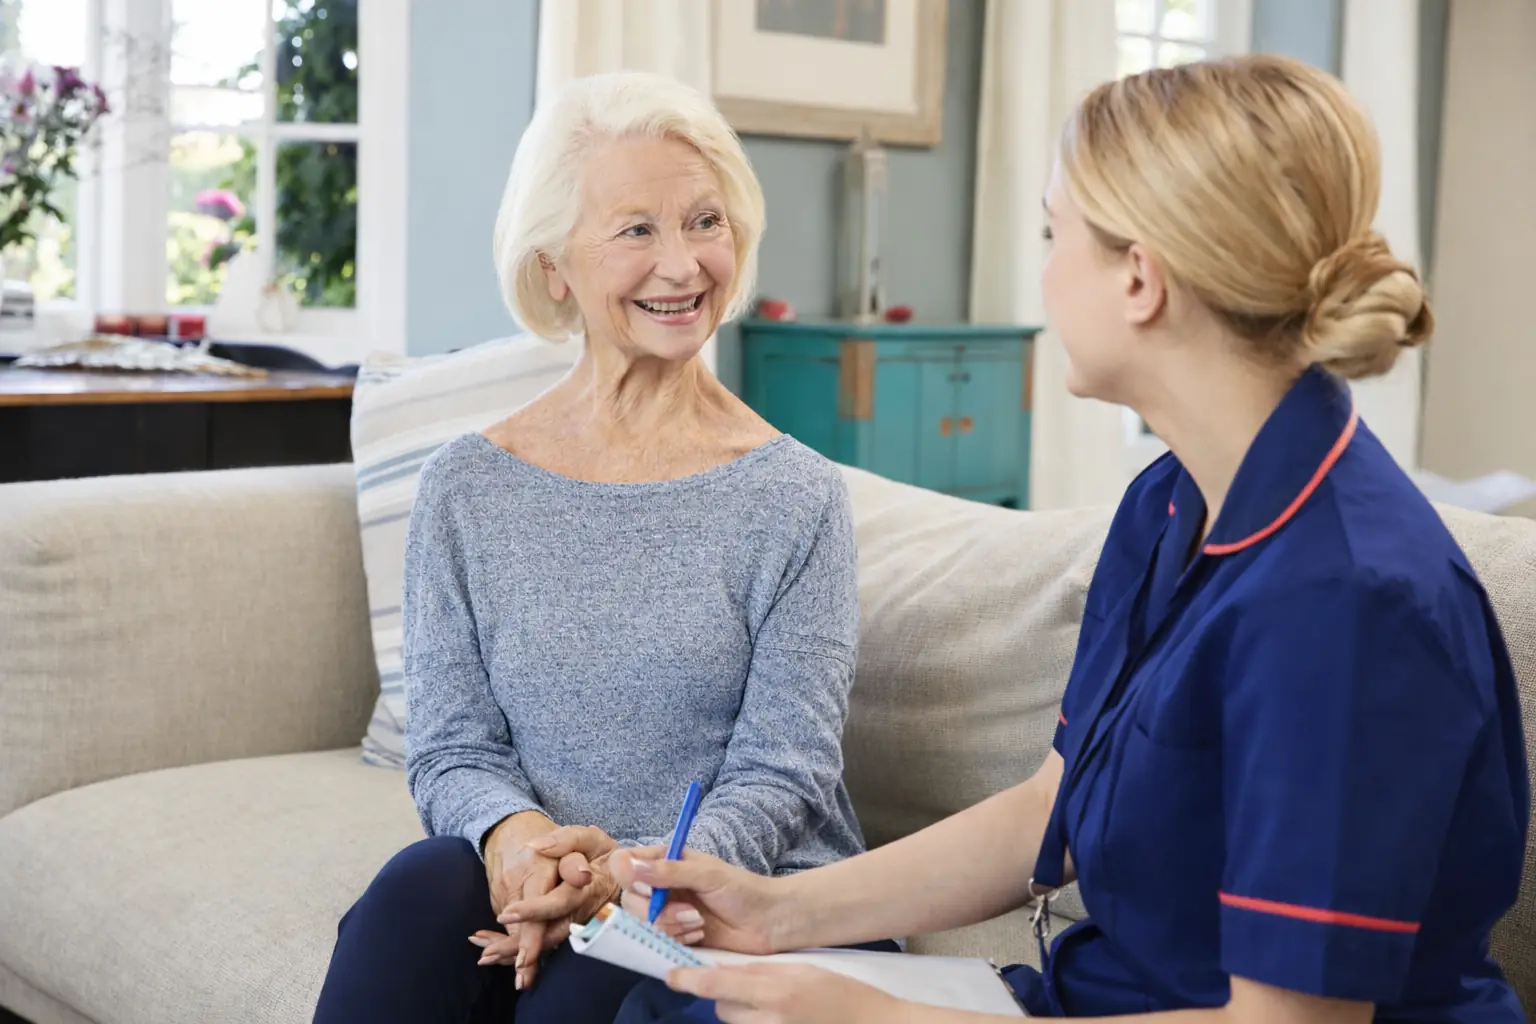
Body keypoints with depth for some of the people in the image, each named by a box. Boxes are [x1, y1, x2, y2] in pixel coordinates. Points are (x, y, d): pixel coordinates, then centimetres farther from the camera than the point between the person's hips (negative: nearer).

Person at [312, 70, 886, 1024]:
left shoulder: (796, 498, -1)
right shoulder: (468, 488, 6)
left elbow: (780, 778, -5)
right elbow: (450, 747, 5)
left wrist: (632, 874, -23)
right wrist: (510, 832, -18)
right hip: (533, 897, 3)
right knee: (422, 890, -29)